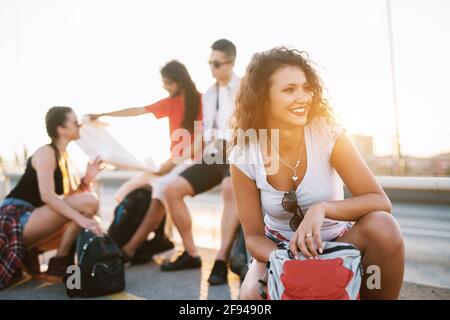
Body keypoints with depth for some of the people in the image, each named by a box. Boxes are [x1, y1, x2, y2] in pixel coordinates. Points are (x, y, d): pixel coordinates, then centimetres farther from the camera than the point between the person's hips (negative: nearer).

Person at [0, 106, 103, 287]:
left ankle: (29, 251, 7)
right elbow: (47, 196, -26)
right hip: (16, 218, -9)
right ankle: (58, 265, -13)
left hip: (30, 219, 9)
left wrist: (87, 179, -7)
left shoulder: (63, 156, 14)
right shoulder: (46, 152, -12)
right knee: (88, 202, -23)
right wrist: (81, 218, -33)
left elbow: (70, 198, 10)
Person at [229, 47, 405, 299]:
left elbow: (380, 202, -21)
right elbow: (253, 235, -11)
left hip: (337, 242, 0)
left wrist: (322, 209, -39)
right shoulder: (243, 158, -16)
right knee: (254, 294, -31)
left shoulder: (328, 134, -18)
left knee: (382, 226, -31)